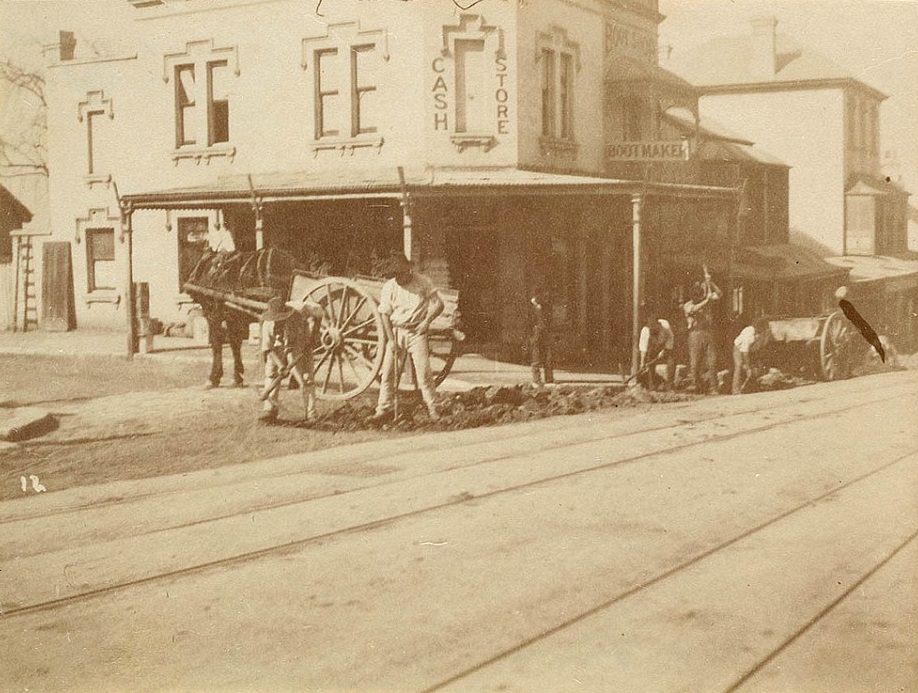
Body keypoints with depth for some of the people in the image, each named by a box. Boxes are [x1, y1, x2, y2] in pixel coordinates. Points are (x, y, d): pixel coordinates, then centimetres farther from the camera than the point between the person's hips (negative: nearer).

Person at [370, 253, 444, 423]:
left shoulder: (423, 282, -2)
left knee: (423, 370, -7)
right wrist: (391, 339, -8)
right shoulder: (388, 287, -1)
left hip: (417, 332, -2)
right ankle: (384, 408, 4)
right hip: (396, 332, 2)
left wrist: (427, 321, -12)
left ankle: (432, 408, 1)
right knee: (388, 372, -2)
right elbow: (385, 314, -1)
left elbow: (438, 304, 3)